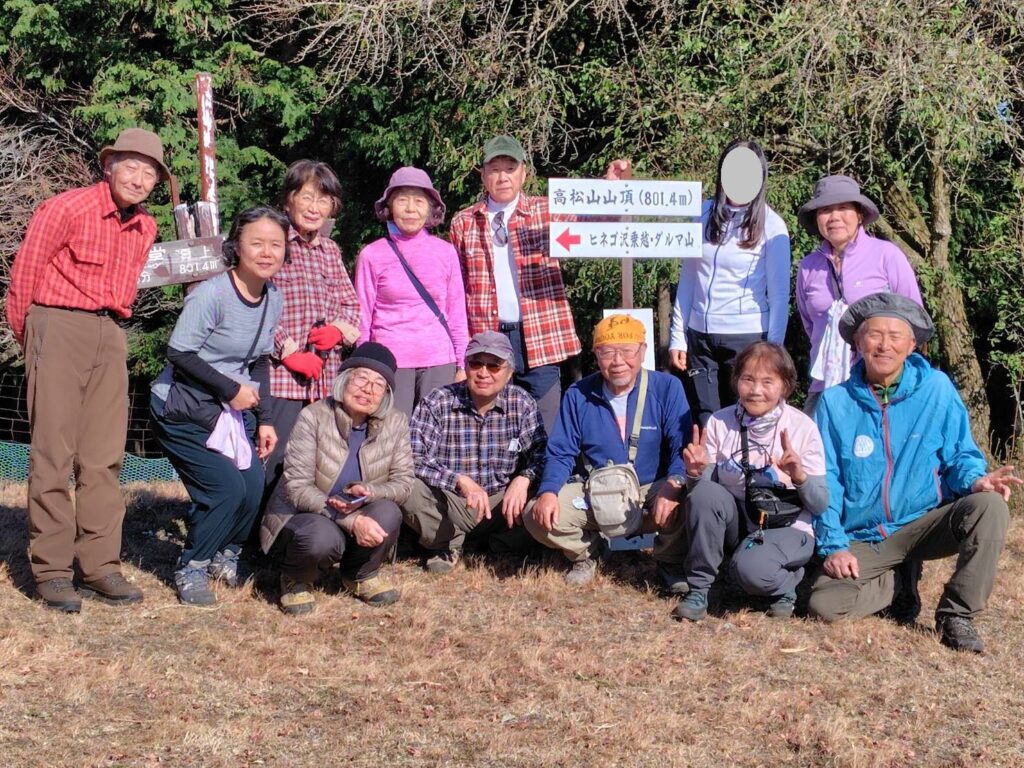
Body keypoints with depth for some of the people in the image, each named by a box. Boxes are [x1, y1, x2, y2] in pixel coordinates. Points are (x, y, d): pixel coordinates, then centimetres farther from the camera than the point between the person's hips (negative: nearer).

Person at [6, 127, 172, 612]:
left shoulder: (146, 228, 11)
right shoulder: (68, 208, -8)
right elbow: (24, 273, -3)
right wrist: (28, 334, 6)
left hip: (110, 335, 6)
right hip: (60, 324, -6)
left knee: (104, 457, 5)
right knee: (54, 453, -4)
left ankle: (100, 566, 10)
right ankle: (51, 571, 1)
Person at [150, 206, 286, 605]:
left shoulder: (273, 299, 2)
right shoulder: (211, 294, -21)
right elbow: (179, 354, -21)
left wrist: (264, 419, 5)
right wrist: (232, 389, -18)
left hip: (234, 411, 7)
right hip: (183, 412, -7)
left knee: (254, 488, -6)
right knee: (225, 489, -17)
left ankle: (225, 556, 24)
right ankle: (191, 569, 6)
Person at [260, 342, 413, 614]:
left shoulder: (395, 423, -6)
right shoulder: (313, 417, -17)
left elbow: (402, 482, -4)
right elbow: (297, 487, -21)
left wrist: (367, 492, -29)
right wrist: (352, 521, -34)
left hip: (358, 519, 4)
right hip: (300, 518, -4)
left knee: (387, 512, -28)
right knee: (323, 538, -37)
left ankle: (362, 575, 3)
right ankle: (296, 581, -1)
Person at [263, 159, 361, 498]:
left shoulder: (330, 250, 17)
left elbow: (351, 303, 20)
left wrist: (338, 329, -2)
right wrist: (290, 352, -14)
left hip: (326, 376, 7)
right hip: (281, 375, -6)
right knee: (278, 463, -7)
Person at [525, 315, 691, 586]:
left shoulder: (667, 388, -6)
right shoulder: (578, 395, 0)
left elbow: (683, 448, -13)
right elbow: (560, 454, 0)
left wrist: (673, 484, -35)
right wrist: (548, 491, -20)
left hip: (652, 491, -2)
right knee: (537, 517, -20)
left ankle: (669, 563, 1)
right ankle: (587, 552, 14)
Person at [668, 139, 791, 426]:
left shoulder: (771, 226, -4)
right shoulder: (704, 214, 4)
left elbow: (779, 294, -4)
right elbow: (687, 278, 8)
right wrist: (677, 337, 6)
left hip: (747, 337, -3)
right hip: (699, 336, 3)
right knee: (705, 422, 6)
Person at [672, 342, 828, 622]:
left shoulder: (802, 427, -11)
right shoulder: (719, 422, -5)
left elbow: (820, 505, -9)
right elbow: (705, 488, 0)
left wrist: (801, 478, -29)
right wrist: (696, 474, -22)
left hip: (786, 528, -3)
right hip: (736, 523, 3)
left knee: (749, 568, -33)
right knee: (703, 493, -27)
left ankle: (787, 584, 4)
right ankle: (698, 589, -12)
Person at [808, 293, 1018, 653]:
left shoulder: (937, 388, -1)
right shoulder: (835, 402, -1)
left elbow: (959, 455, 3)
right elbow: (826, 481, -1)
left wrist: (977, 480, -21)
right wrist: (834, 545, -12)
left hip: (923, 525, 0)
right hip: (862, 540, 0)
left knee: (989, 506, -29)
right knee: (824, 604, -25)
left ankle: (956, 615, -13)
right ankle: (900, 584, 6)